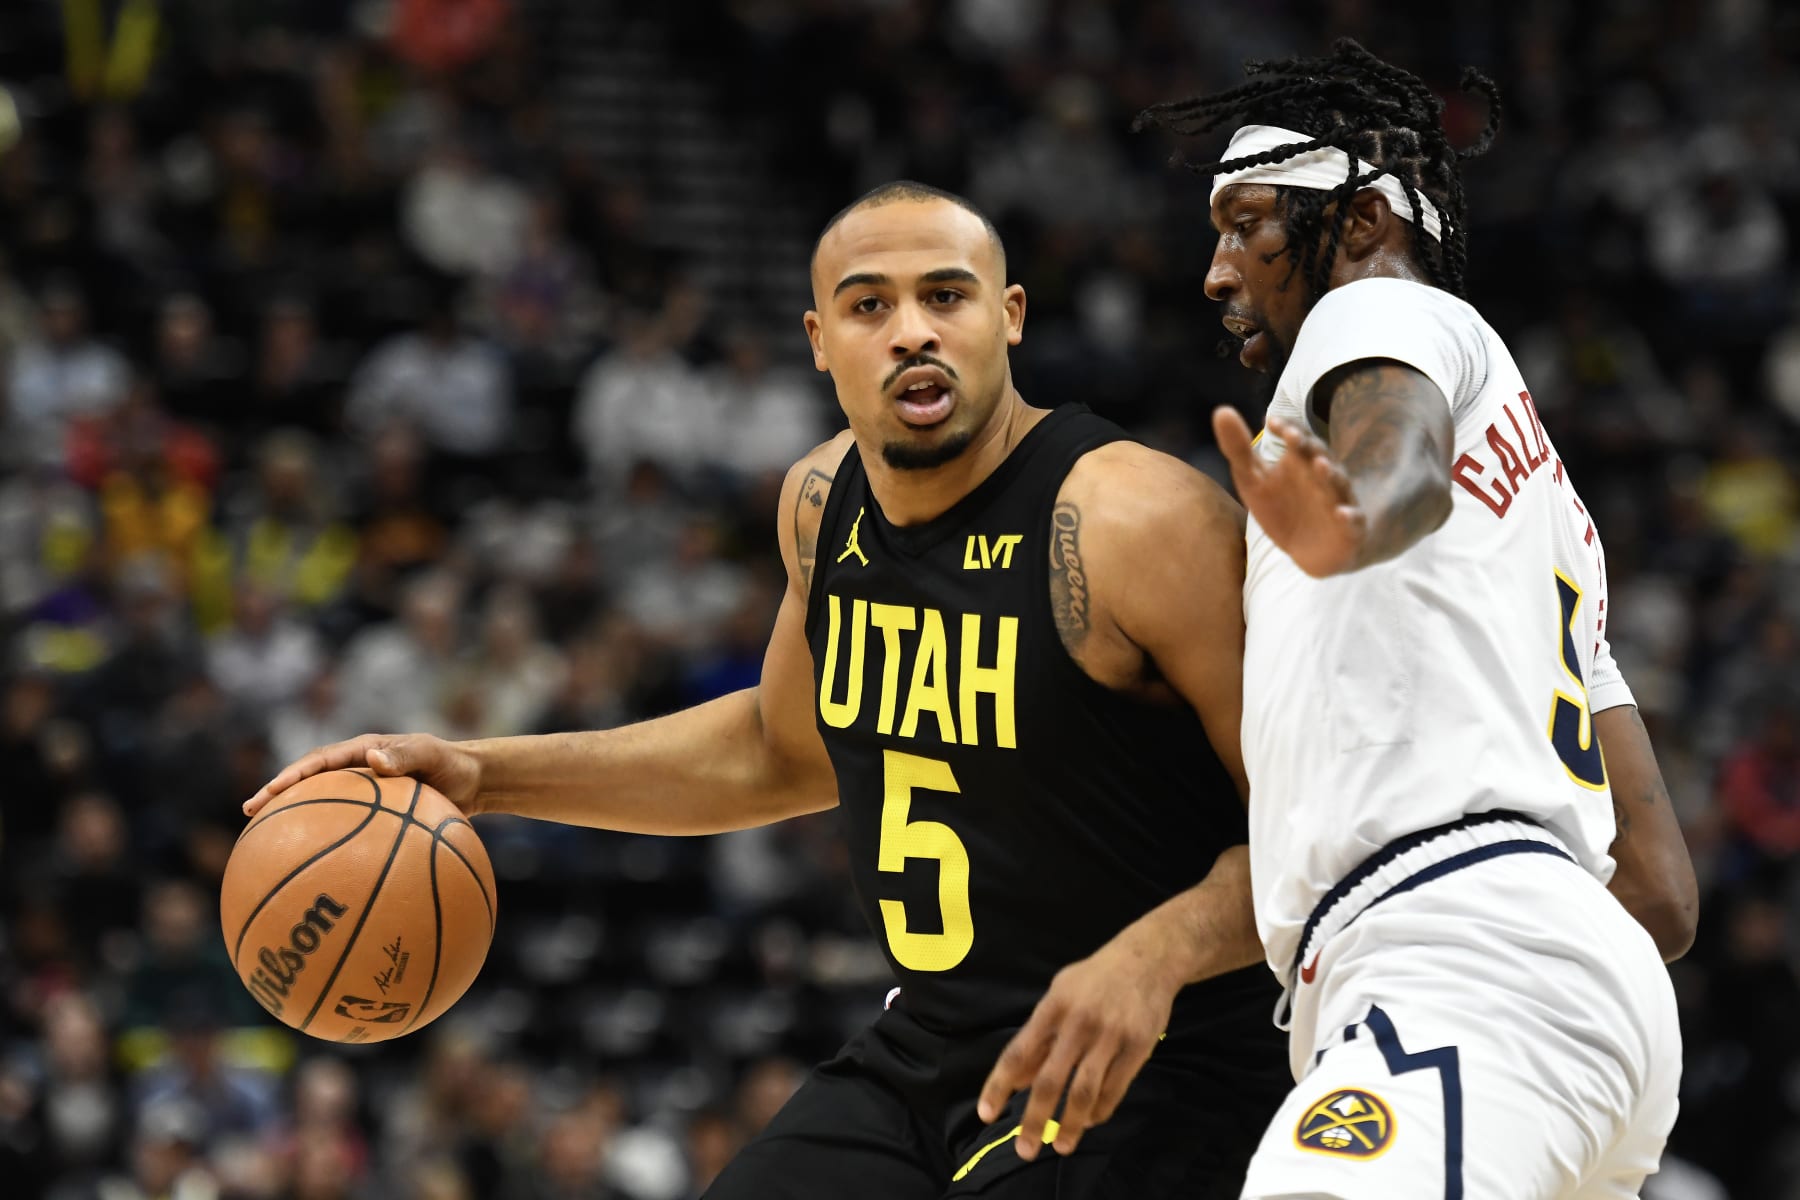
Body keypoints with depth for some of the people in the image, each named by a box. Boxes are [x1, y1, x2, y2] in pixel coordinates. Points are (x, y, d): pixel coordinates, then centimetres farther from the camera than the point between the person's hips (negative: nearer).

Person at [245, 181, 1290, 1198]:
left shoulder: (1138, 523, -19)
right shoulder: (828, 499, 4)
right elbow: (784, 750, 23)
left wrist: (1155, 953, -36)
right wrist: (482, 775, 15)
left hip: (1141, 1079, -7)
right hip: (929, 1045, 7)